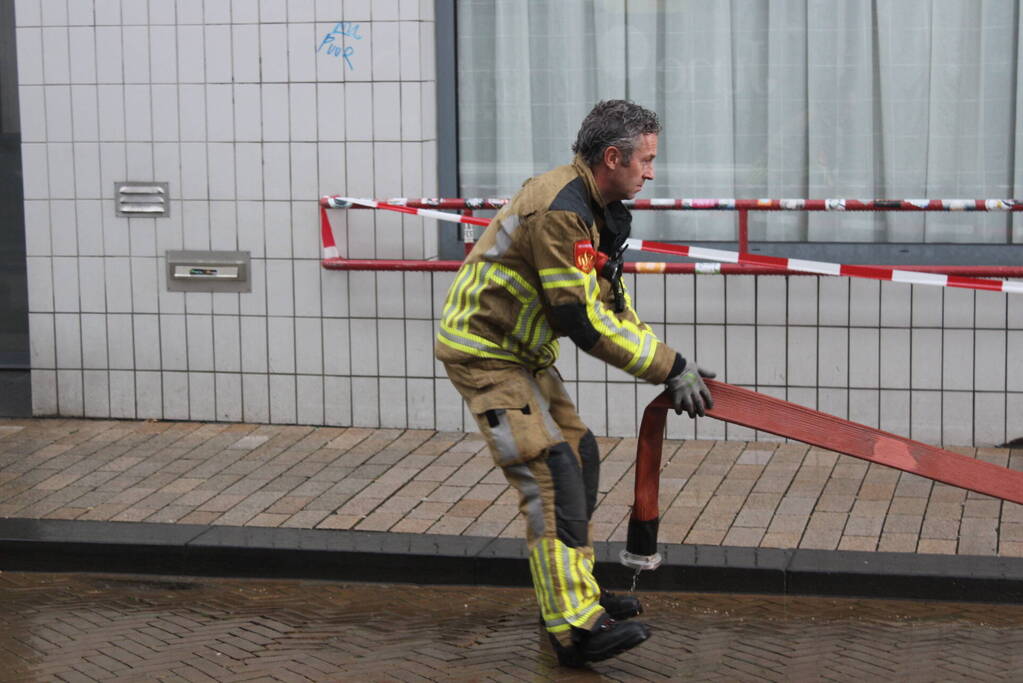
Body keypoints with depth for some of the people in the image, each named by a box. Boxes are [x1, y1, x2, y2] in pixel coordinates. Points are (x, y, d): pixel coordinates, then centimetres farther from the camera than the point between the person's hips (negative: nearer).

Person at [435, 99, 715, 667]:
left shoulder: (594, 205, 9)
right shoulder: (559, 211, -25)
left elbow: (612, 300, 15)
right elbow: (583, 321, -27)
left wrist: (668, 366, 5)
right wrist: (670, 367, -20)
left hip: (520, 352, 11)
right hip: (482, 351, -11)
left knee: (580, 454, 13)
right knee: (552, 470, -18)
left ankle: (574, 593, 25)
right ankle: (574, 628, -21)